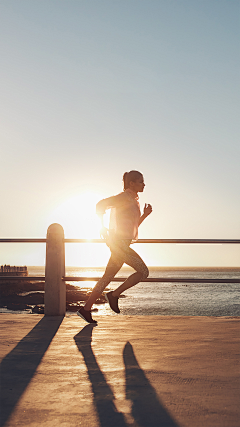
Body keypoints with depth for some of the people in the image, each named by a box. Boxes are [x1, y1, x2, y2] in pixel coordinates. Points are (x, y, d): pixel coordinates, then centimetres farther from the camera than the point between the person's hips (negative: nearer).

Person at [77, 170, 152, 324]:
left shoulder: (134, 201, 19)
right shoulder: (124, 197, -10)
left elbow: (133, 226, 23)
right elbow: (101, 204, -16)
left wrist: (145, 215, 9)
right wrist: (102, 226, -14)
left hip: (122, 245, 9)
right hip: (119, 242, -9)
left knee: (108, 277, 8)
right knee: (143, 271, -8)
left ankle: (86, 309, 11)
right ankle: (114, 295, -1)